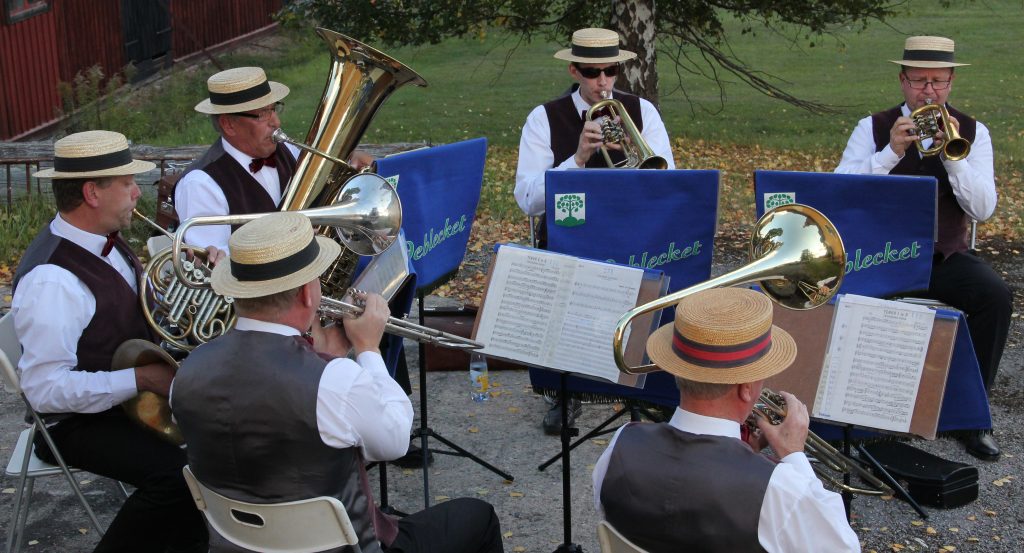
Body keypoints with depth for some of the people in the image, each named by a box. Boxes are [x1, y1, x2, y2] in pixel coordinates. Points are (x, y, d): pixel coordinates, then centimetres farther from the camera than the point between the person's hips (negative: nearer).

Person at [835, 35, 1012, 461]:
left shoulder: (972, 132, 6)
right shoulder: (874, 128, 3)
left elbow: (982, 210, -6)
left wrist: (952, 154, -19)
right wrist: (891, 153, -21)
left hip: (944, 256, 1)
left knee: (997, 296, -26)